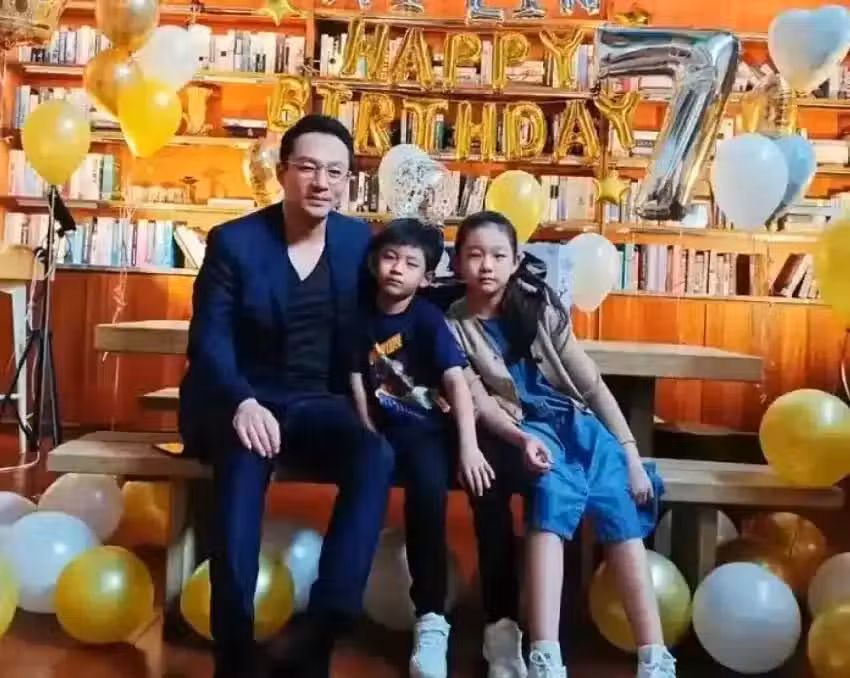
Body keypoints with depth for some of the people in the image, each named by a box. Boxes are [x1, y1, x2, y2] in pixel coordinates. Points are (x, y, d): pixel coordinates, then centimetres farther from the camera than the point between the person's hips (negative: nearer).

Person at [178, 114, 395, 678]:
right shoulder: (232, 241, -5)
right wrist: (244, 404, -30)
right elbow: (209, 340, -11)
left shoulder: (358, 240, 6)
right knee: (246, 457, -37)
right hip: (236, 401, -3)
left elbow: (359, 329, 17)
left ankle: (321, 623, -30)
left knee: (377, 457, -28)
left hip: (314, 402, 3)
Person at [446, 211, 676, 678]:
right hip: (526, 429, -3)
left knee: (619, 506, -23)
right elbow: (480, 402, -6)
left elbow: (591, 382, 4)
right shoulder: (453, 326, 3)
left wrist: (630, 452, -3)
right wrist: (522, 439, -26)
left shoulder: (539, 305, 7)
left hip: (577, 420, 3)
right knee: (554, 491, -33)